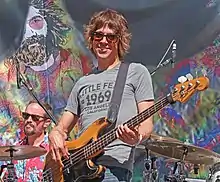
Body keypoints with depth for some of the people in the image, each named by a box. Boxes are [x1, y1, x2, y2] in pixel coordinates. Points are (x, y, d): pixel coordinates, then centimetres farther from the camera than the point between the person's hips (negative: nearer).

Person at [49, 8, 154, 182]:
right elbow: (62, 128, 23)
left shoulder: (136, 72, 7)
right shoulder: (83, 83, 21)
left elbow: (147, 125, 1)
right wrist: (55, 135, 0)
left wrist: (137, 137, -20)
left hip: (114, 167, -4)